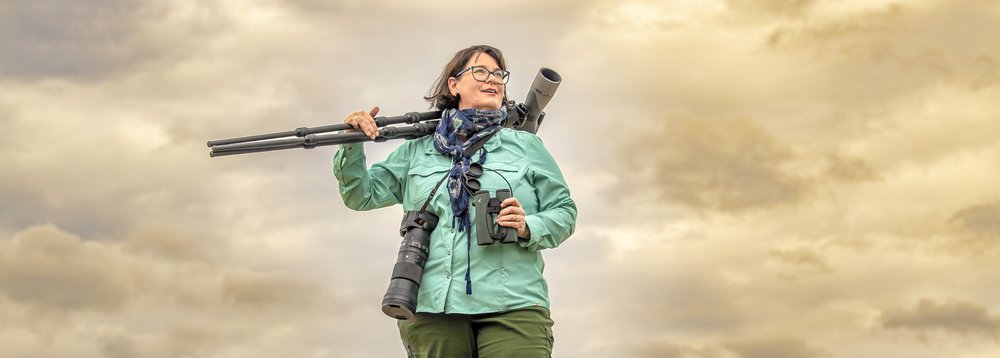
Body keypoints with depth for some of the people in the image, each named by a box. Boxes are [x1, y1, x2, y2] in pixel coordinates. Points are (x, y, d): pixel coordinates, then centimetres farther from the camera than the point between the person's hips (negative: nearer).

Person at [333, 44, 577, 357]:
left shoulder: (525, 146, 14)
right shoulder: (417, 151, 18)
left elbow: (564, 213, 11)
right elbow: (361, 195, 18)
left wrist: (529, 228, -9)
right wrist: (352, 146, 2)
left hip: (512, 308, -1)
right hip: (433, 309, 1)